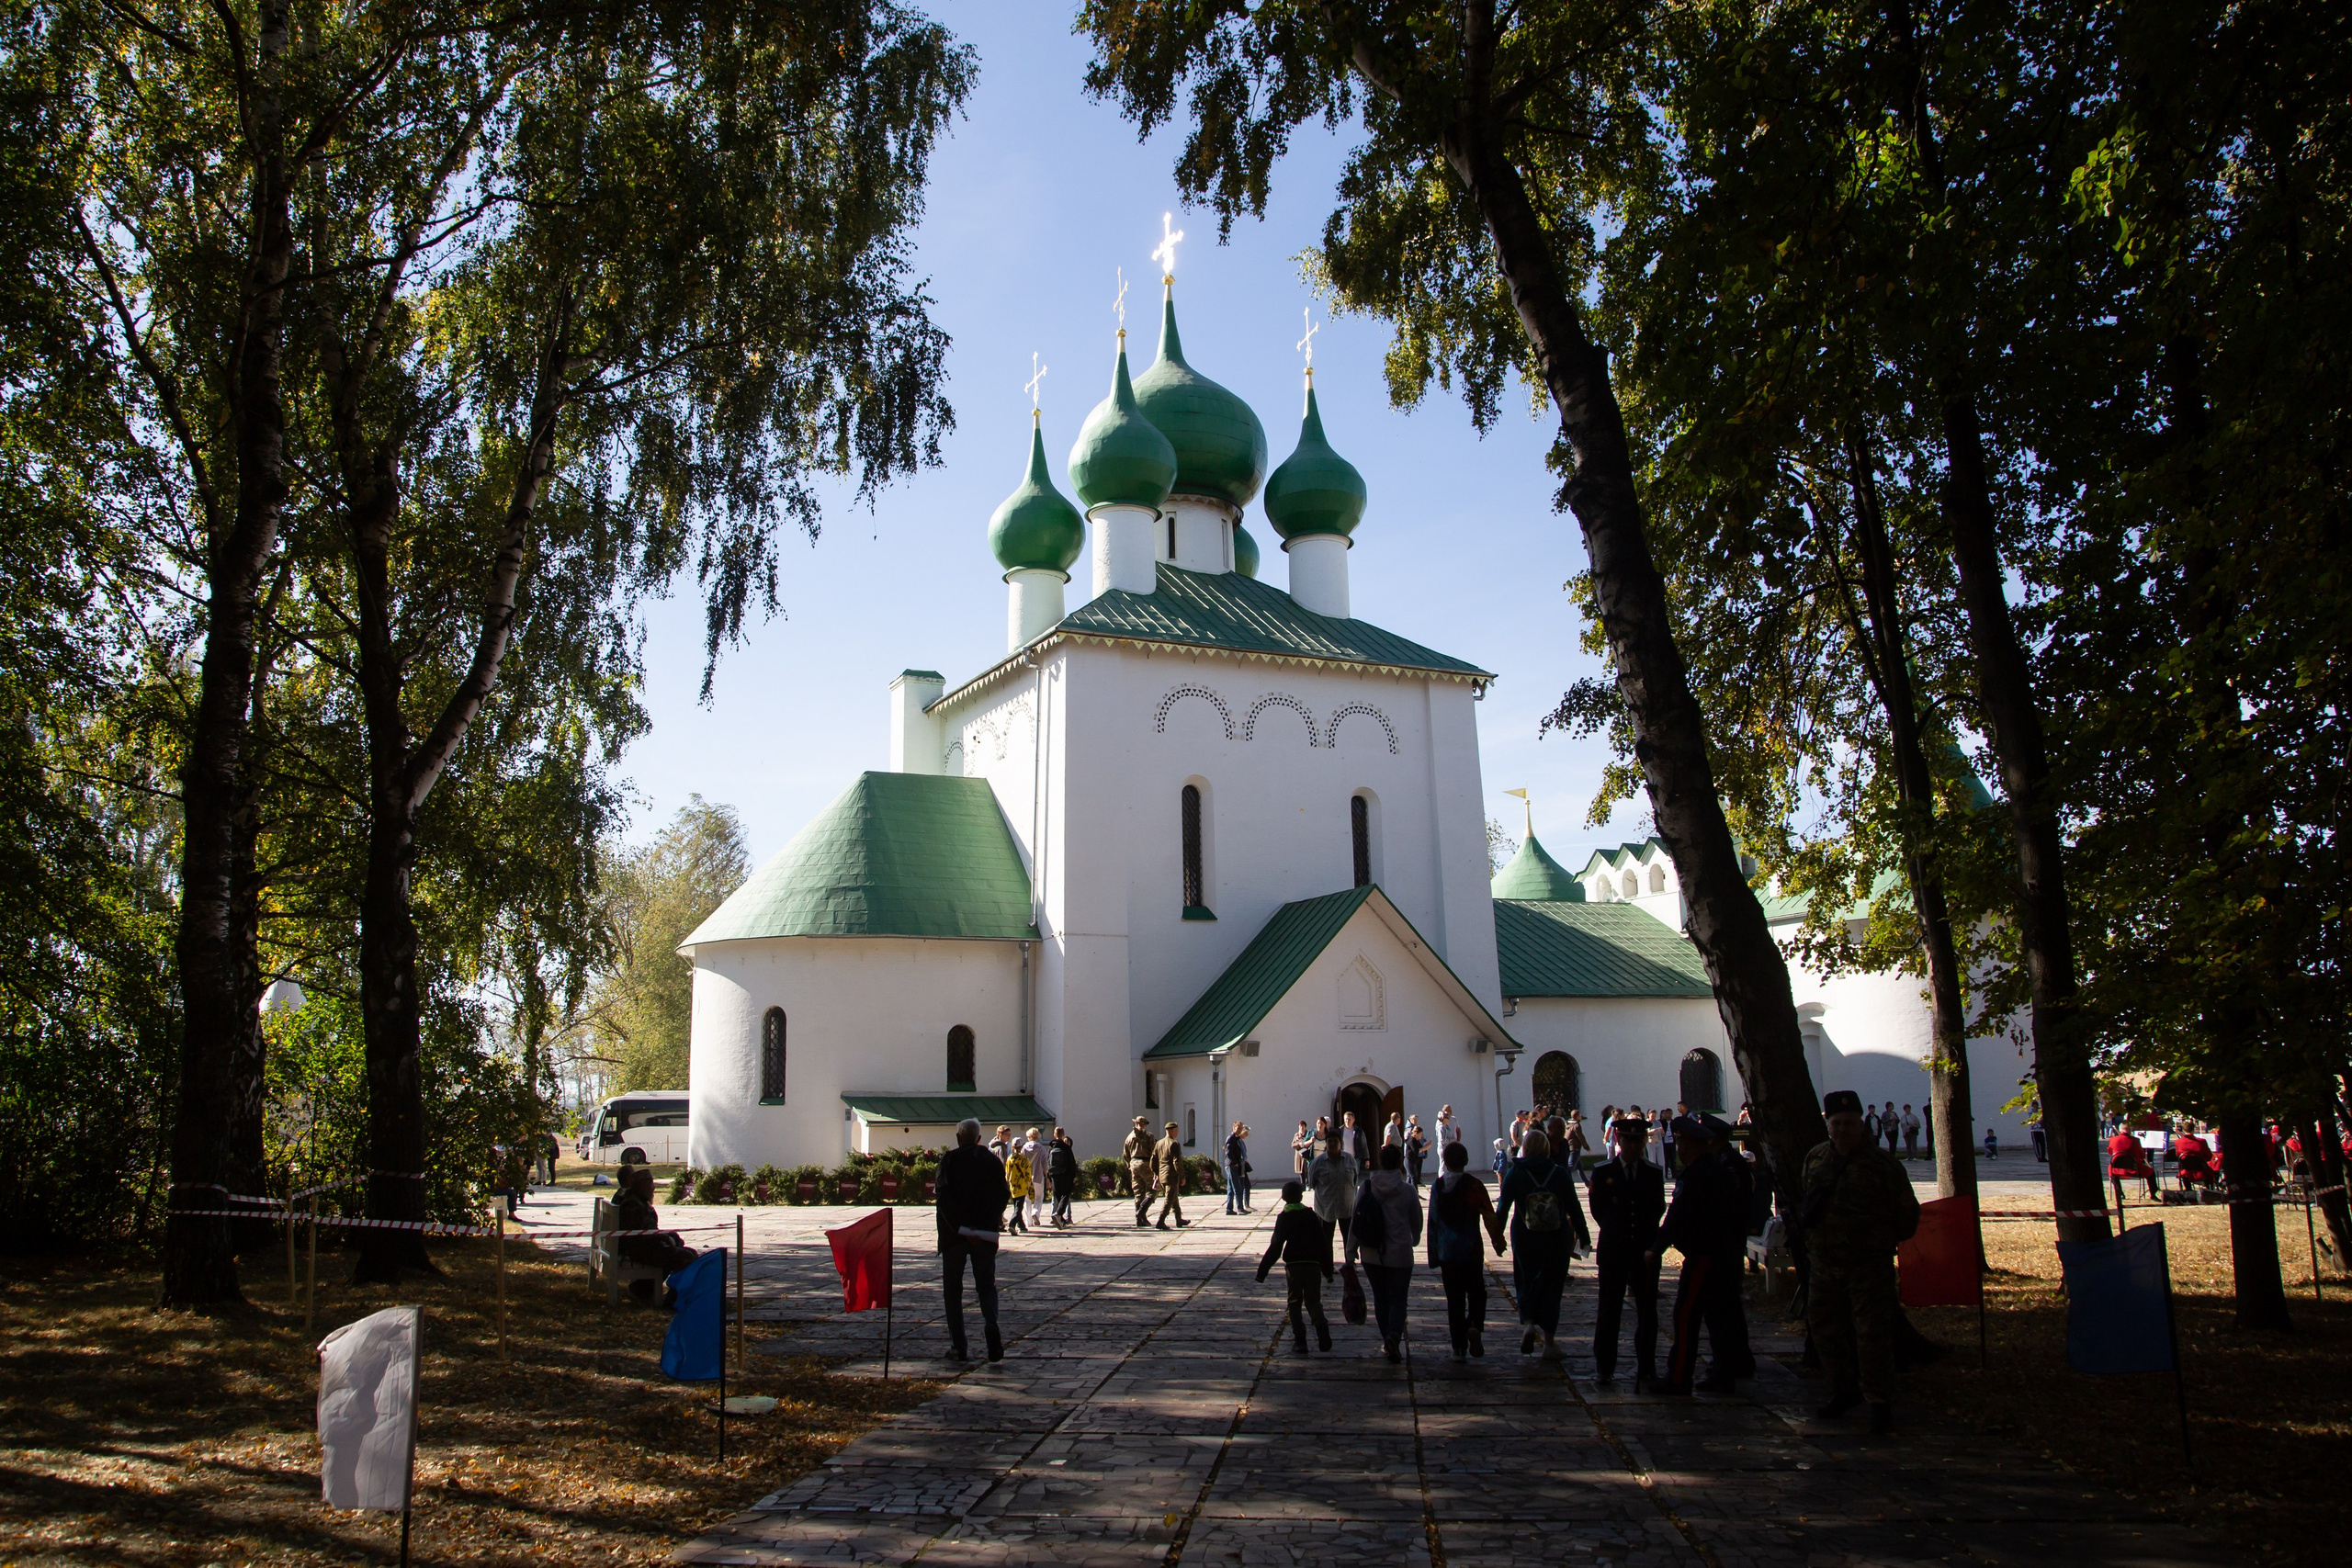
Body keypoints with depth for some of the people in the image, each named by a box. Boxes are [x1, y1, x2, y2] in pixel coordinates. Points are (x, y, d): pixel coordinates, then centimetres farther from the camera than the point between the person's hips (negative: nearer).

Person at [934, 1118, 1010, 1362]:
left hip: (955, 1233, -2)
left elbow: (944, 1198, -14)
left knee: (953, 1289, 9)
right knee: (986, 1285, 11)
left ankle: (959, 1347, 6)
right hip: (985, 1234, 2)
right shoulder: (994, 1161, 6)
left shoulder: (949, 1159, -5)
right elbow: (1004, 1195, 3)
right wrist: (991, 1223, 10)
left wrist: (960, 1228, -13)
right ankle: (991, 1324, -18)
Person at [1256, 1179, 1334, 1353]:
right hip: (1313, 1264, 2)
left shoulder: (1283, 1218, 0)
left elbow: (1276, 1247, -6)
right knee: (1313, 1300, 12)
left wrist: (1262, 1271, -4)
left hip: (1293, 1264, -2)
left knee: (1295, 1302, 8)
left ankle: (1299, 1340, -2)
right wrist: (1327, 1269, 17)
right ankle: (1322, 1328, -14)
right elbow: (1323, 1243, 10)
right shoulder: (1312, 1215, 9)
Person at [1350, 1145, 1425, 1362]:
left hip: (1371, 1254, 2)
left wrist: (1351, 1251, 5)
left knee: (1380, 1297, 16)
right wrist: (1413, 1241, 25)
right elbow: (1416, 1222, 4)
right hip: (1399, 1254, -2)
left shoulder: (1367, 1188, -5)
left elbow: (1356, 1221, -4)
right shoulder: (1408, 1190, -8)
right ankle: (1394, 1335, -19)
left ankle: (1387, 1341, 20)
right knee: (1397, 1298, 4)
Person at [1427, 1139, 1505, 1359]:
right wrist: (1498, 1241, 4)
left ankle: (1459, 1348, 7)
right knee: (1476, 1291, 14)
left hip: (1447, 1252, 2)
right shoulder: (1473, 1185, -9)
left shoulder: (1437, 1187, 0)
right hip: (1471, 1250, -2)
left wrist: (1434, 1255, 11)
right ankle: (1475, 1326, -13)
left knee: (1454, 1299, 8)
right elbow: (1489, 1216, -10)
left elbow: (1432, 1221, 4)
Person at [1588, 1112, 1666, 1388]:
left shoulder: (1654, 1173, 7)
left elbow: (1658, 1210, 9)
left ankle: (1646, 1370, 9)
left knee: (1647, 1311, 1)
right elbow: (1598, 1210, 6)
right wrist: (1617, 1233, 5)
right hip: (1612, 1250, -1)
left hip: (1645, 1250, 1)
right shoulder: (1602, 1171, 2)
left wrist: (1651, 1243, 2)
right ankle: (1604, 1367, 15)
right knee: (1609, 1310, 4)